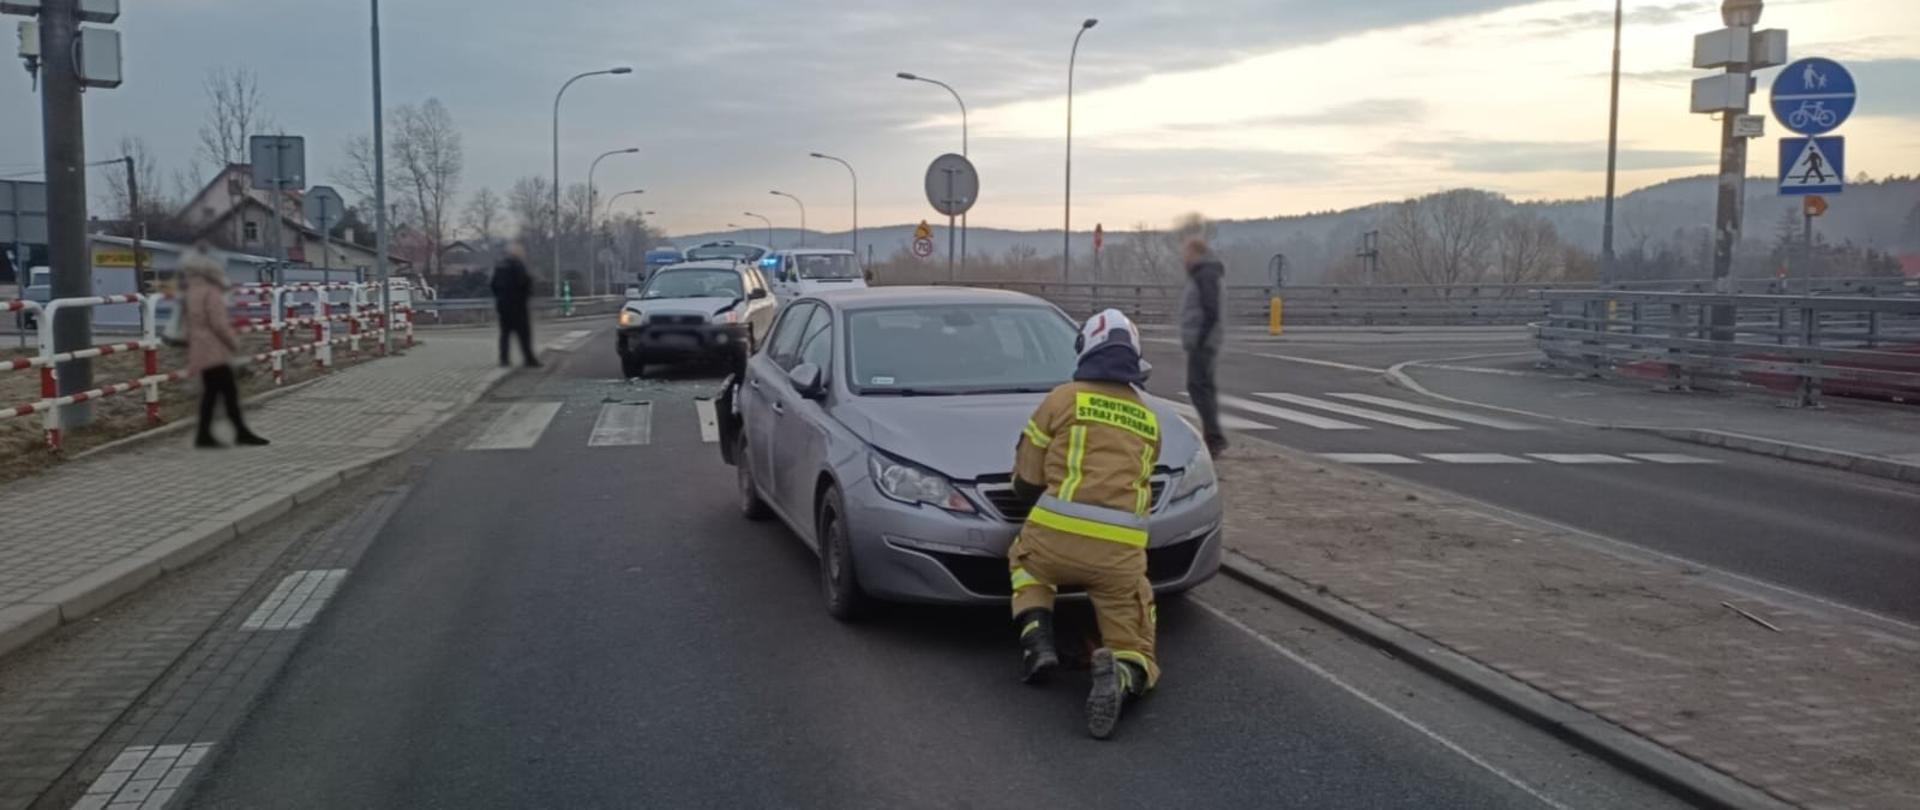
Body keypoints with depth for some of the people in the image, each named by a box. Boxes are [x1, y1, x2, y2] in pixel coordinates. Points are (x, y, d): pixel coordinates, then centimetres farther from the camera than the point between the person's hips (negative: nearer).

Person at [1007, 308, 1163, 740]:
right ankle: (1121, 676, -23)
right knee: (1134, 650, 14)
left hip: (1058, 535, -2)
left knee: (1024, 562, 33)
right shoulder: (1148, 420, 19)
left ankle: (1038, 641, 9)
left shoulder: (1065, 398, 6)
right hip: (1122, 550, 2)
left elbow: (1026, 481, 9)